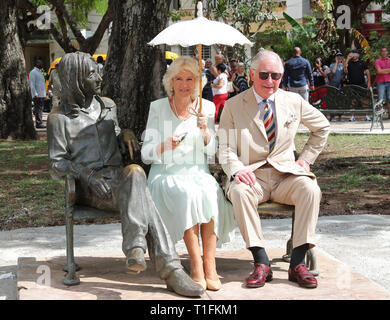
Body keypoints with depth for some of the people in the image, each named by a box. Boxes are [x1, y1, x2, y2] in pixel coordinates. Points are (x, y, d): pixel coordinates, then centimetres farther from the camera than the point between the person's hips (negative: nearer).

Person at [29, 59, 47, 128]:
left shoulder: (39, 72, 21)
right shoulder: (33, 72, -9)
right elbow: (32, 84, -16)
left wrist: (44, 94, 21)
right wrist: (35, 94, -22)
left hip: (42, 95, 9)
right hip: (37, 95, -9)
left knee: (40, 109, 9)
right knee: (38, 110, -10)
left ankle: (40, 123, 11)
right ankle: (38, 123, -10)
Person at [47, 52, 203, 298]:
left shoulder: (108, 106, 20)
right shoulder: (59, 118, 4)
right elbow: (57, 164, -1)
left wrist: (126, 134, 9)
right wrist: (85, 173, -18)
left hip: (117, 176, 5)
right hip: (88, 186, -4)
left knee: (135, 173, -35)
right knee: (140, 195, -34)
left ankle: (135, 248, -41)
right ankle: (170, 268, -43)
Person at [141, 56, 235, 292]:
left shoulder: (207, 107, 8)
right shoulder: (158, 107, 3)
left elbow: (211, 151, 4)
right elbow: (146, 154, 0)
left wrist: (205, 130, -15)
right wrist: (165, 146, -21)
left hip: (198, 172, 2)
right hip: (166, 173, -2)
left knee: (210, 193, -32)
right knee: (187, 193, -34)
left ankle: (209, 265, -27)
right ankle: (196, 265, -30)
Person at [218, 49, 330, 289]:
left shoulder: (293, 101, 10)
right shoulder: (233, 106, 4)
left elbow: (322, 127, 24)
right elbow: (226, 148, 1)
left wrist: (306, 158, 13)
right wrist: (237, 170, -20)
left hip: (285, 173, 2)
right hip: (252, 175, -1)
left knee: (310, 188, -30)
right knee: (239, 191, -35)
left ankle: (297, 263, -24)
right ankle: (261, 263, -29)